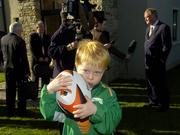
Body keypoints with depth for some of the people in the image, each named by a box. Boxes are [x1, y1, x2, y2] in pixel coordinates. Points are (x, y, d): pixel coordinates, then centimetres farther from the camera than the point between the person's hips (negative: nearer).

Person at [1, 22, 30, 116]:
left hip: (8, 69, 6)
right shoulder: (19, 41, -19)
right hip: (19, 69, -6)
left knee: (10, 91, 14)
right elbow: (23, 58, -19)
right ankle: (21, 111, 13)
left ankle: (10, 111, 21)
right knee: (21, 91, 8)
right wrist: (27, 71, -13)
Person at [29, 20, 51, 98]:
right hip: (36, 60, -2)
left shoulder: (47, 37, 14)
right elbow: (32, 48, -4)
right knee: (35, 79, 3)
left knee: (46, 79, 1)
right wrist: (38, 58, -12)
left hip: (46, 61, 3)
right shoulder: (32, 36, 4)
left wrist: (47, 58, -6)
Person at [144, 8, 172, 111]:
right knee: (150, 82, 16)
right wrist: (146, 58, 10)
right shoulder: (149, 28, 15)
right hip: (148, 61, 8)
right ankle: (153, 101, 31)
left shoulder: (163, 27, -11)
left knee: (161, 83, 3)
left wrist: (161, 60, -15)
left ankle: (164, 104, 17)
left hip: (157, 62, -8)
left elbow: (167, 46, -14)